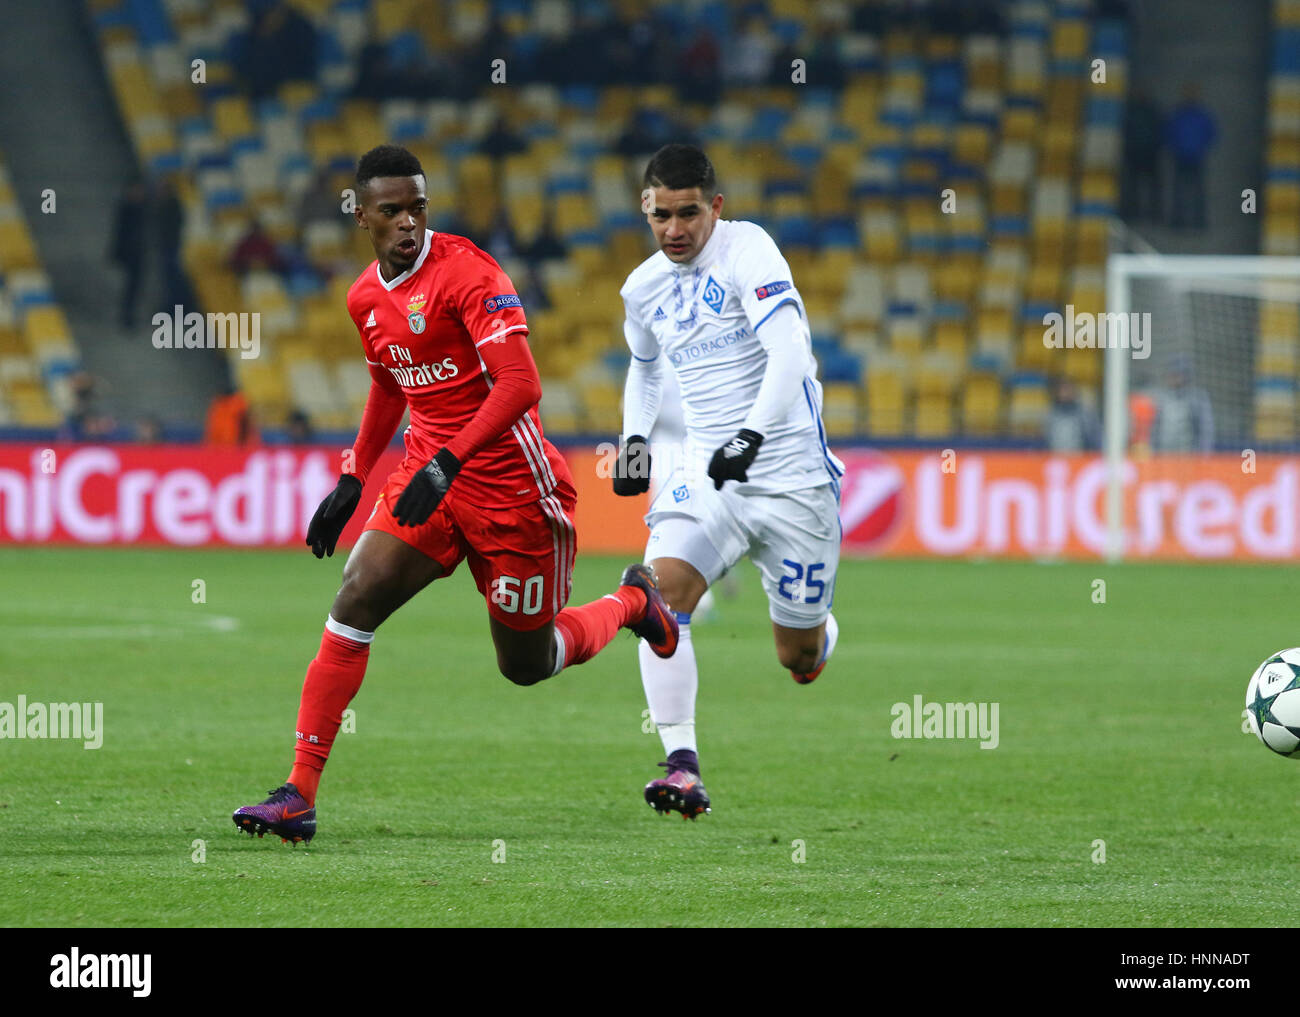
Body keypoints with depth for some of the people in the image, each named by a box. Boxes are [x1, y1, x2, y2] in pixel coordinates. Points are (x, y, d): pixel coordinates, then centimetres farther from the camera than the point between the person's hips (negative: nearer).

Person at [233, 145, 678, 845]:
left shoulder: (466, 272, -18)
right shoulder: (366, 297, 7)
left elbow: (520, 383, -26)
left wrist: (448, 462, -34)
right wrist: (352, 480, 19)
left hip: (512, 485, -6)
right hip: (430, 473, 6)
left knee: (526, 664, 6)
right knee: (356, 601, -14)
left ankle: (631, 602, 38)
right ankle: (299, 794, -15)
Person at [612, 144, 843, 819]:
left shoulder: (748, 251, -12)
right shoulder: (643, 288, 7)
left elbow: (790, 354, -24)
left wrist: (753, 435, -36)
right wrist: (634, 438, 13)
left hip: (792, 474, -4)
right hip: (707, 475, 4)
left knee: (800, 660, 4)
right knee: (662, 588, -25)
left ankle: (818, 629, 44)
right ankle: (682, 766, -26)